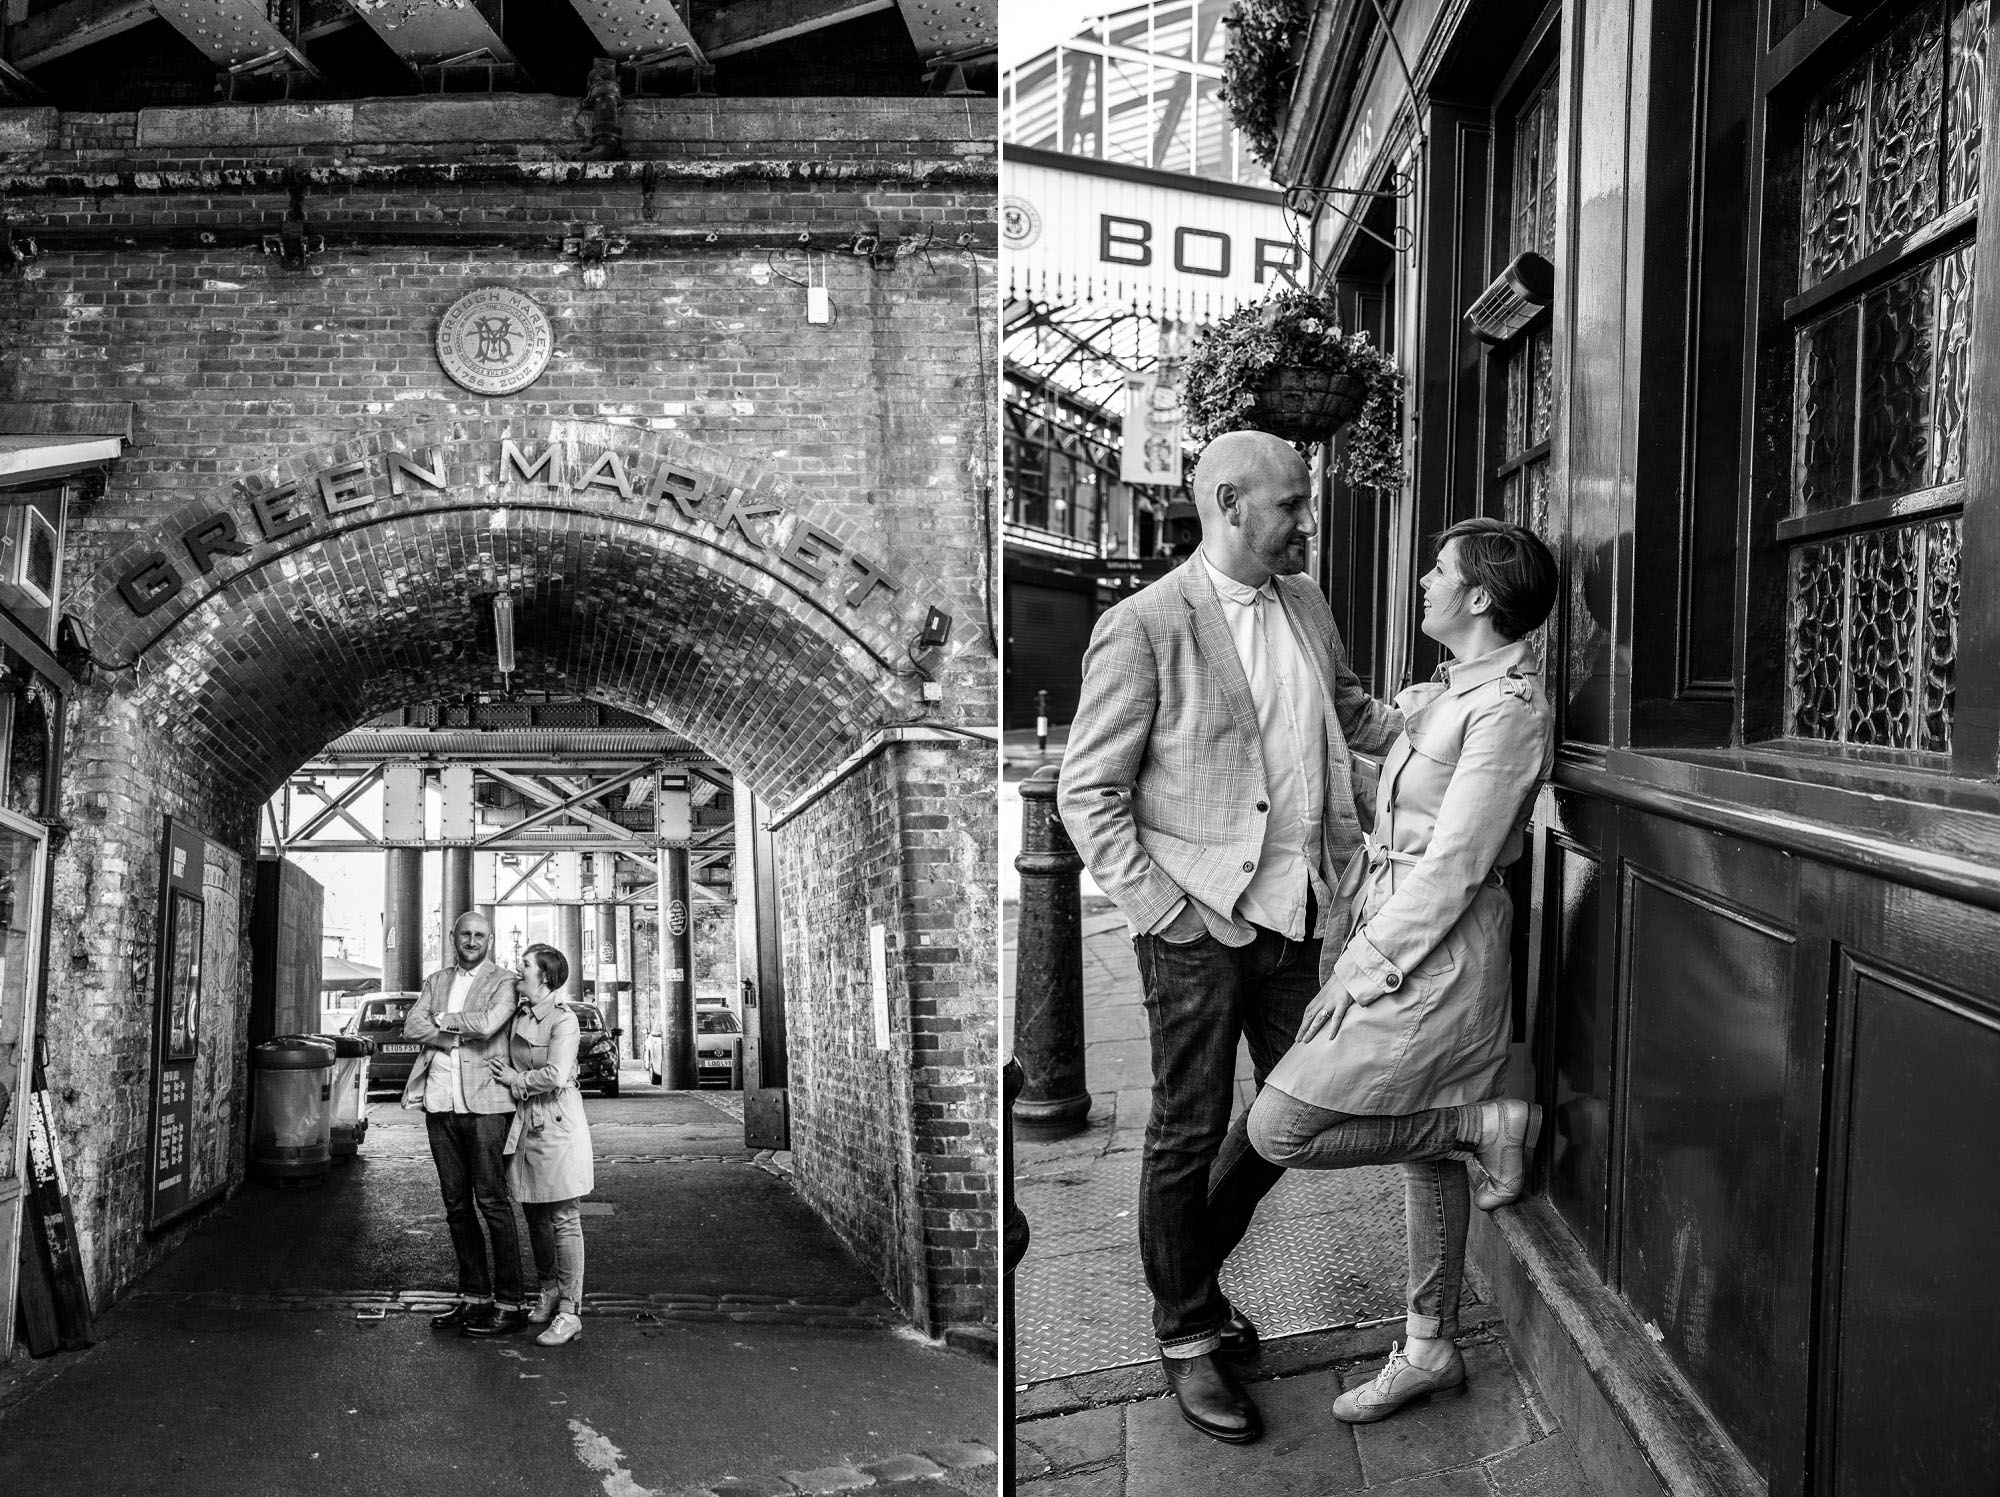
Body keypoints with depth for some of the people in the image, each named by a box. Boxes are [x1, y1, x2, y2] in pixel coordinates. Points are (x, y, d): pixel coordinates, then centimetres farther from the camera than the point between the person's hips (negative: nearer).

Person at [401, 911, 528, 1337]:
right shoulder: (436, 981, 17)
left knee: (492, 1201, -7)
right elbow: (411, 1025, 3)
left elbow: (487, 1024, -16)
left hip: (484, 1102, -5)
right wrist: (459, 1035, -9)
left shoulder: (503, 982, 1)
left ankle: (509, 1304, -2)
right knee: (456, 1204, 9)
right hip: (440, 1103, 6)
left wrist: (442, 1020, -2)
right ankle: (474, 1296, 18)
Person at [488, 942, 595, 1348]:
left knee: (563, 1219, -4)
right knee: (535, 1215, 15)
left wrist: (517, 1080, -7)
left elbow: (555, 1075, -21)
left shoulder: (563, 1019, -12)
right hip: (525, 1124, 7)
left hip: (558, 1125, -7)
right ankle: (548, 1289, 32)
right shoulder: (517, 1016, 10)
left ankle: (570, 1311, -2)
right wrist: (504, 1072, 2)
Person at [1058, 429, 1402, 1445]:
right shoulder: (1143, 627, -14)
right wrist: (1157, 909, -16)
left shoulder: (1304, 603, 8)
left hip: (1293, 912, 7)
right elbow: (1087, 791, -12)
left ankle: (1191, 1260, 38)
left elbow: (1351, 711, 24)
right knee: (1189, 1129, 5)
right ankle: (1185, 1333, 24)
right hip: (1199, 923, -7)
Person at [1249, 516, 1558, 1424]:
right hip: (1403, 935, 9)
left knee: (1279, 1130, -8)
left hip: (1435, 953, -9)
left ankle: (1486, 1124, 2)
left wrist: (1369, 967, -17)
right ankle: (1430, 1350, 28)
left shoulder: (1508, 709, -18)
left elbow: (1454, 866, -20)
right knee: (1422, 1152, 16)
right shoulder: (1450, 692, 11)